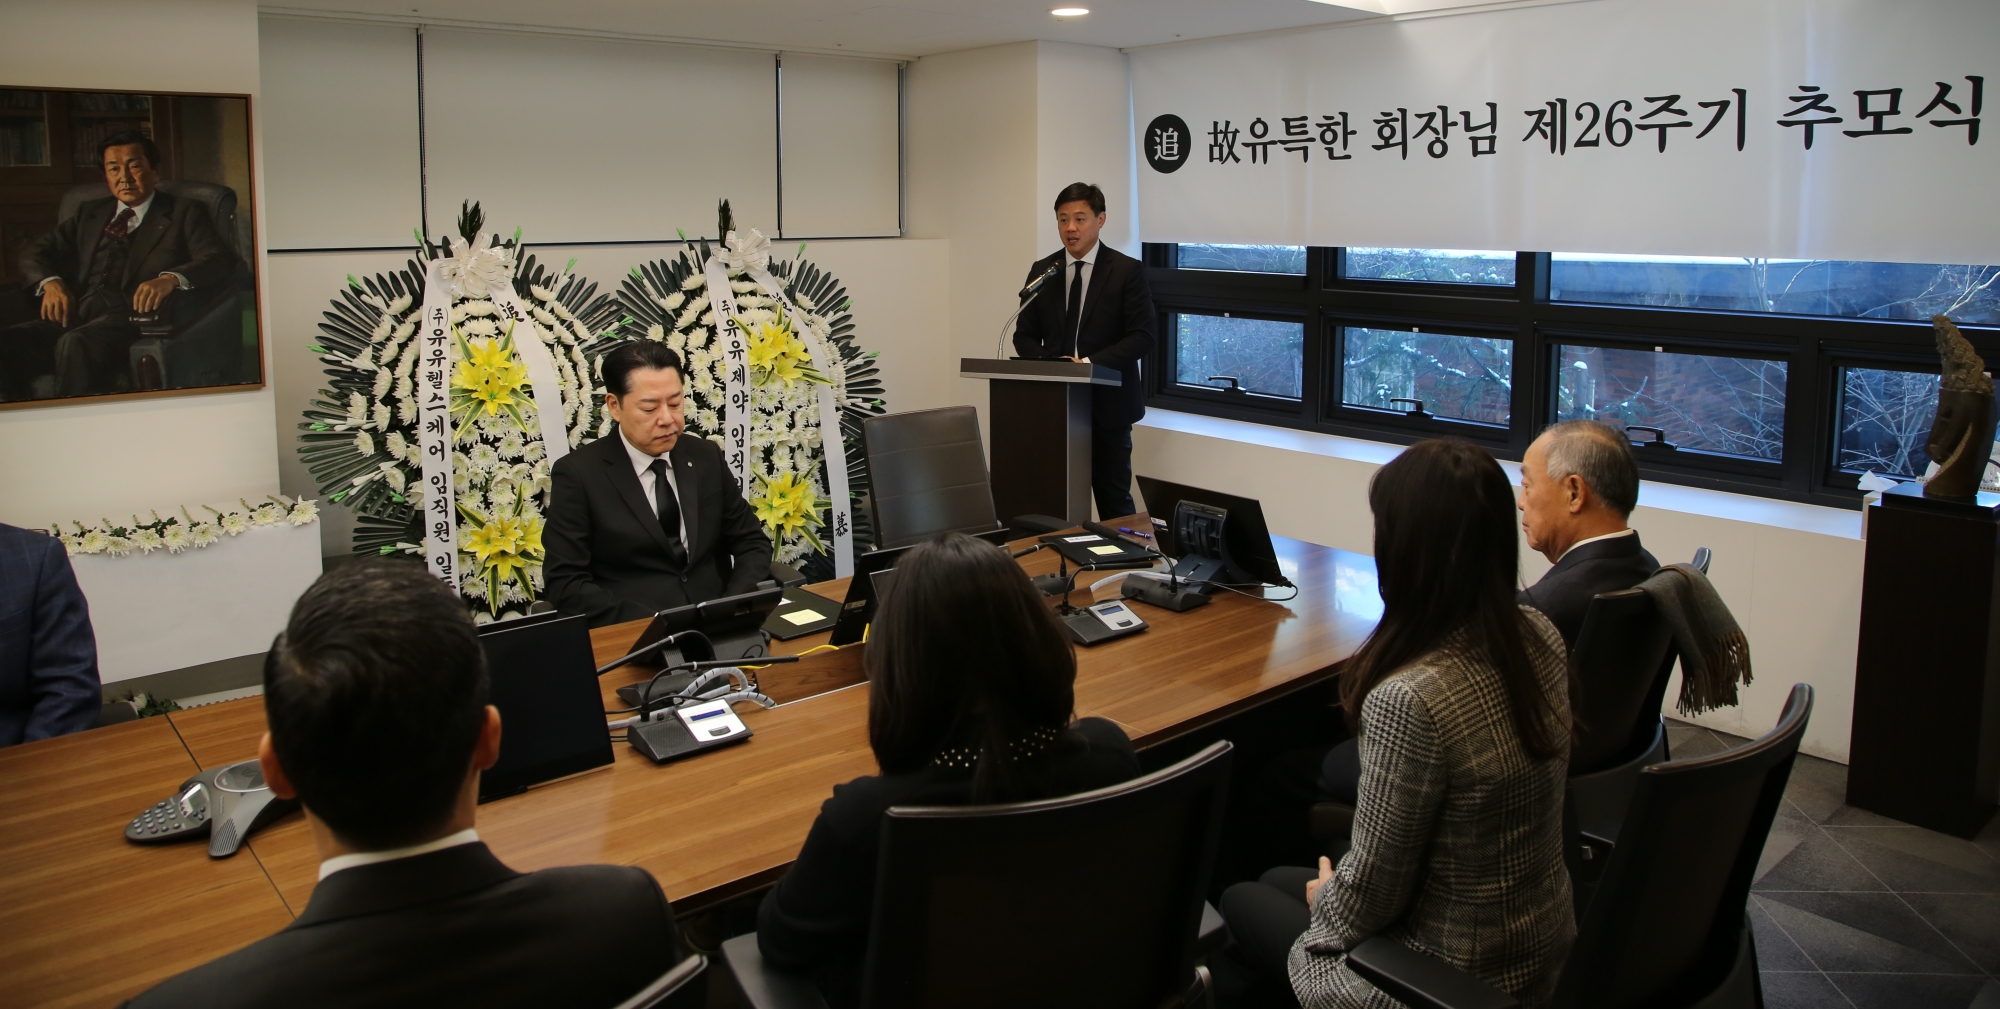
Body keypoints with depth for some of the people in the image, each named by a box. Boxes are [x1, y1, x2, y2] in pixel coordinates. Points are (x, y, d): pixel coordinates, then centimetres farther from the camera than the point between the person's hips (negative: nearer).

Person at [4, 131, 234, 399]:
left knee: (75, 344, -36)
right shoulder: (89, 213, 30)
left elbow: (219, 259, -2)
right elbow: (34, 254, 25)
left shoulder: (183, 214, 15)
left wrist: (171, 278, -22)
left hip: (129, 317, -5)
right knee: (6, 344, -24)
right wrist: (50, 282, 0)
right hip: (74, 317, 5)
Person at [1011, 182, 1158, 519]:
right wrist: (1051, 363, -10)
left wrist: (1091, 363, -19)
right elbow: (1024, 336, 11)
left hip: (1107, 402, -3)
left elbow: (1143, 336, -8)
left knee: (1114, 500, 4)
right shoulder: (1042, 271, 9)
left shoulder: (1127, 270, -3)